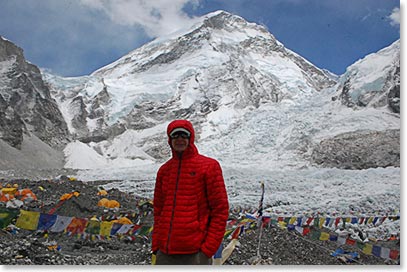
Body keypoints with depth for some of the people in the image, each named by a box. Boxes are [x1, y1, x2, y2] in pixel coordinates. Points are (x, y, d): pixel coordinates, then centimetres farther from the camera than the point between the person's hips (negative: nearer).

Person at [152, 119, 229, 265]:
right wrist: (156, 245, 8)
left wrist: (209, 248, -10)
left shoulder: (209, 166, -3)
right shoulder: (164, 170, 11)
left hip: (195, 253, -5)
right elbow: (158, 211, 16)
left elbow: (220, 210, -4)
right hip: (164, 253, 5)